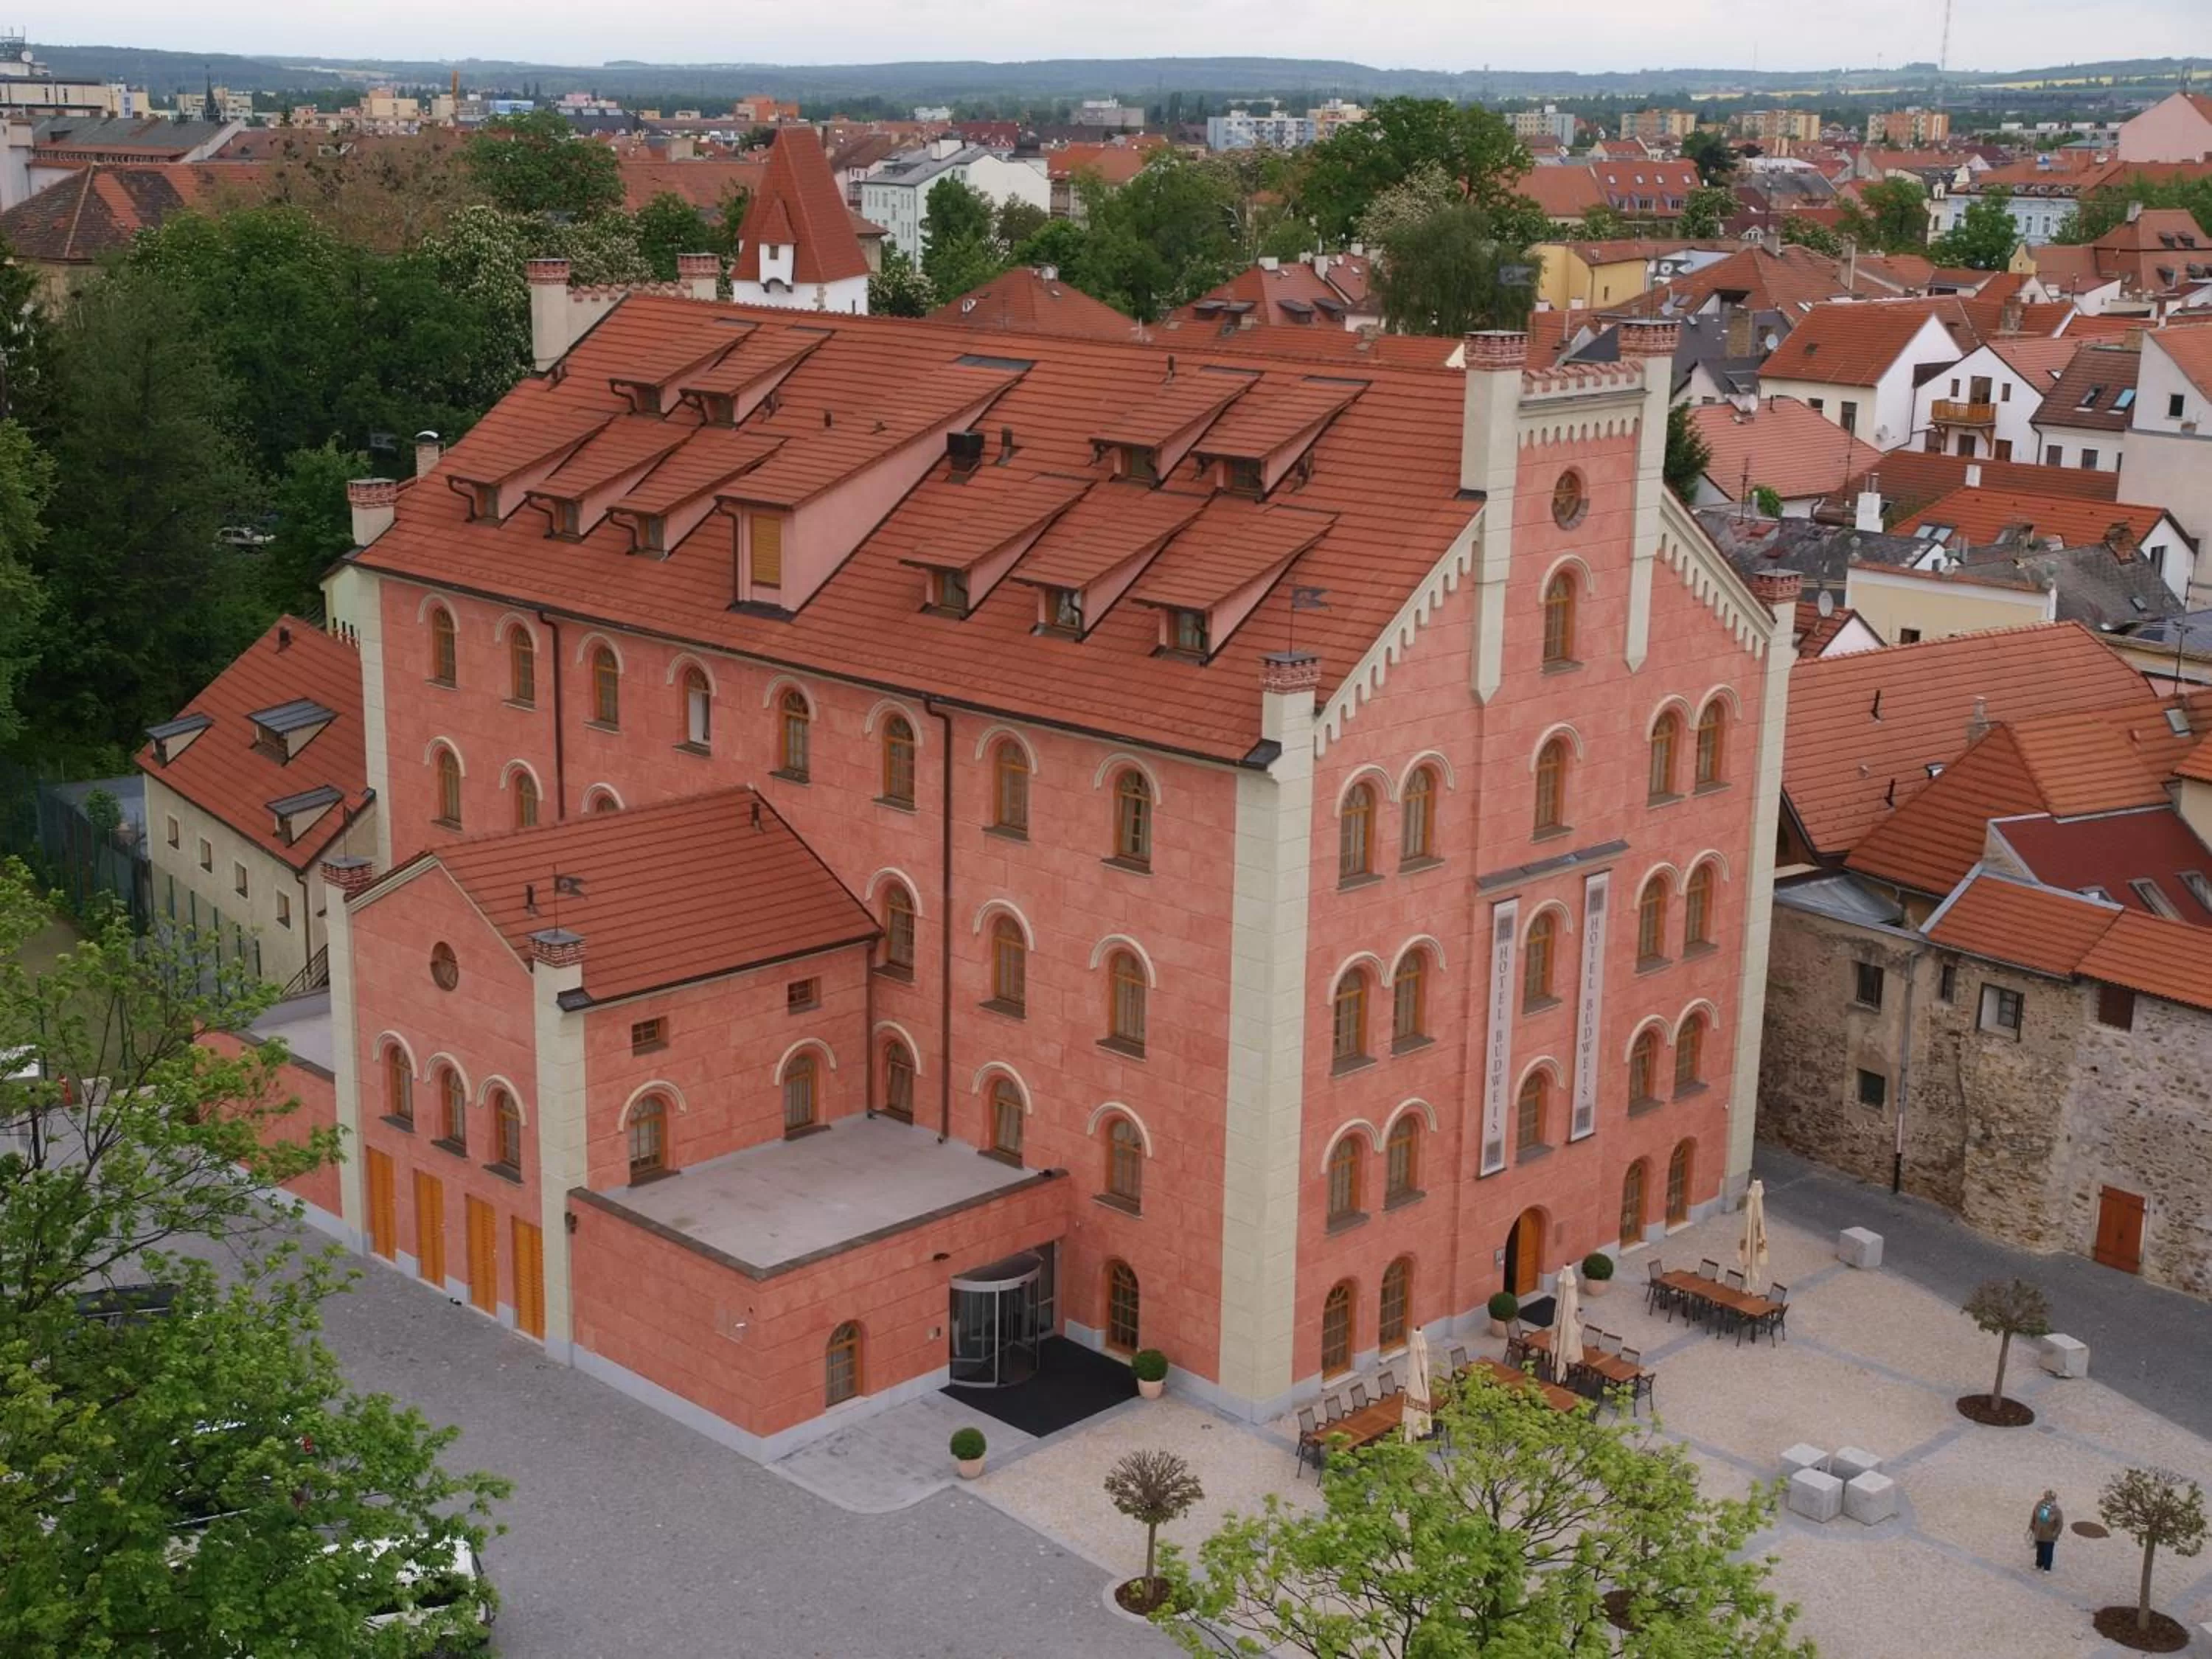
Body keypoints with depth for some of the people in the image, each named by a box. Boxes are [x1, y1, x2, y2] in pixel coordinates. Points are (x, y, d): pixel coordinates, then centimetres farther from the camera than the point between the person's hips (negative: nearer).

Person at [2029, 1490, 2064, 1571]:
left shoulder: (2056, 1510, -25)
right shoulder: (2039, 1504, -15)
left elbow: (2060, 1523, -15)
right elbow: (2034, 1517, -2)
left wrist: (2055, 1533, -14)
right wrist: (2032, 1528, 3)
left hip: (2049, 1536, -4)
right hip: (2039, 1534, 4)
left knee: (2048, 1552, 15)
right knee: (2040, 1551, 24)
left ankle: (2047, 1568, 36)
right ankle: (2039, 1564, 48)